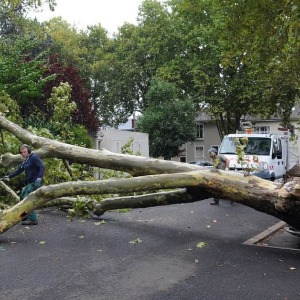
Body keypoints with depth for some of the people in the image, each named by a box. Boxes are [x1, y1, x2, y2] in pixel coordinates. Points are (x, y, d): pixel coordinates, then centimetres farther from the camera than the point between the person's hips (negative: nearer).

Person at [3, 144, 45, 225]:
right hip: (30, 183, 10)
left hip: (35, 182, -10)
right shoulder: (26, 161, 18)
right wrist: (9, 176, 20)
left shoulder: (34, 157, -10)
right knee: (22, 196, 19)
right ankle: (24, 216, 30)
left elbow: (42, 167, -21)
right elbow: (19, 170, 25)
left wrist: (39, 177, -34)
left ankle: (33, 219, -14)